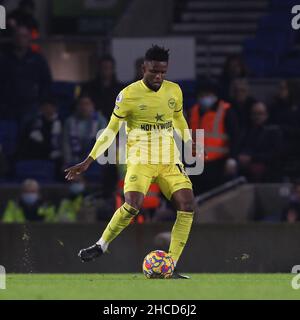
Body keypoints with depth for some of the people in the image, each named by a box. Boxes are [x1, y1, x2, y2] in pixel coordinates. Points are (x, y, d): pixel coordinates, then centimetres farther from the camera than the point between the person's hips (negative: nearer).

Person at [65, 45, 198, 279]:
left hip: (169, 160, 4)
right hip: (140, 159, -4)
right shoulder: (128, 95, -7)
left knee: (187, 204, -15)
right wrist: (88, 162, -4)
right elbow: (111, 131, -1)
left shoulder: (174, 91, 5)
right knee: (133, 204, -28)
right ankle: (101, 246, -6)